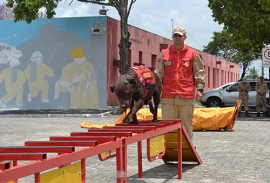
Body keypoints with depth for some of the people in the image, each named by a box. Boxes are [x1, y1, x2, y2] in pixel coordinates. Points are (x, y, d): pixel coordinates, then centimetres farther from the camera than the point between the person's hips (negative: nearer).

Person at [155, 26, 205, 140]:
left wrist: (199, 89, -3)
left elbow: (199, 73, 7)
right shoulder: (164, 54, 10)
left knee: (186, 125, 4)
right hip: (168, 96, 1)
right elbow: (158, 73, 9)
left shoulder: (192, 54, 8)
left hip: (187, 96, -1)